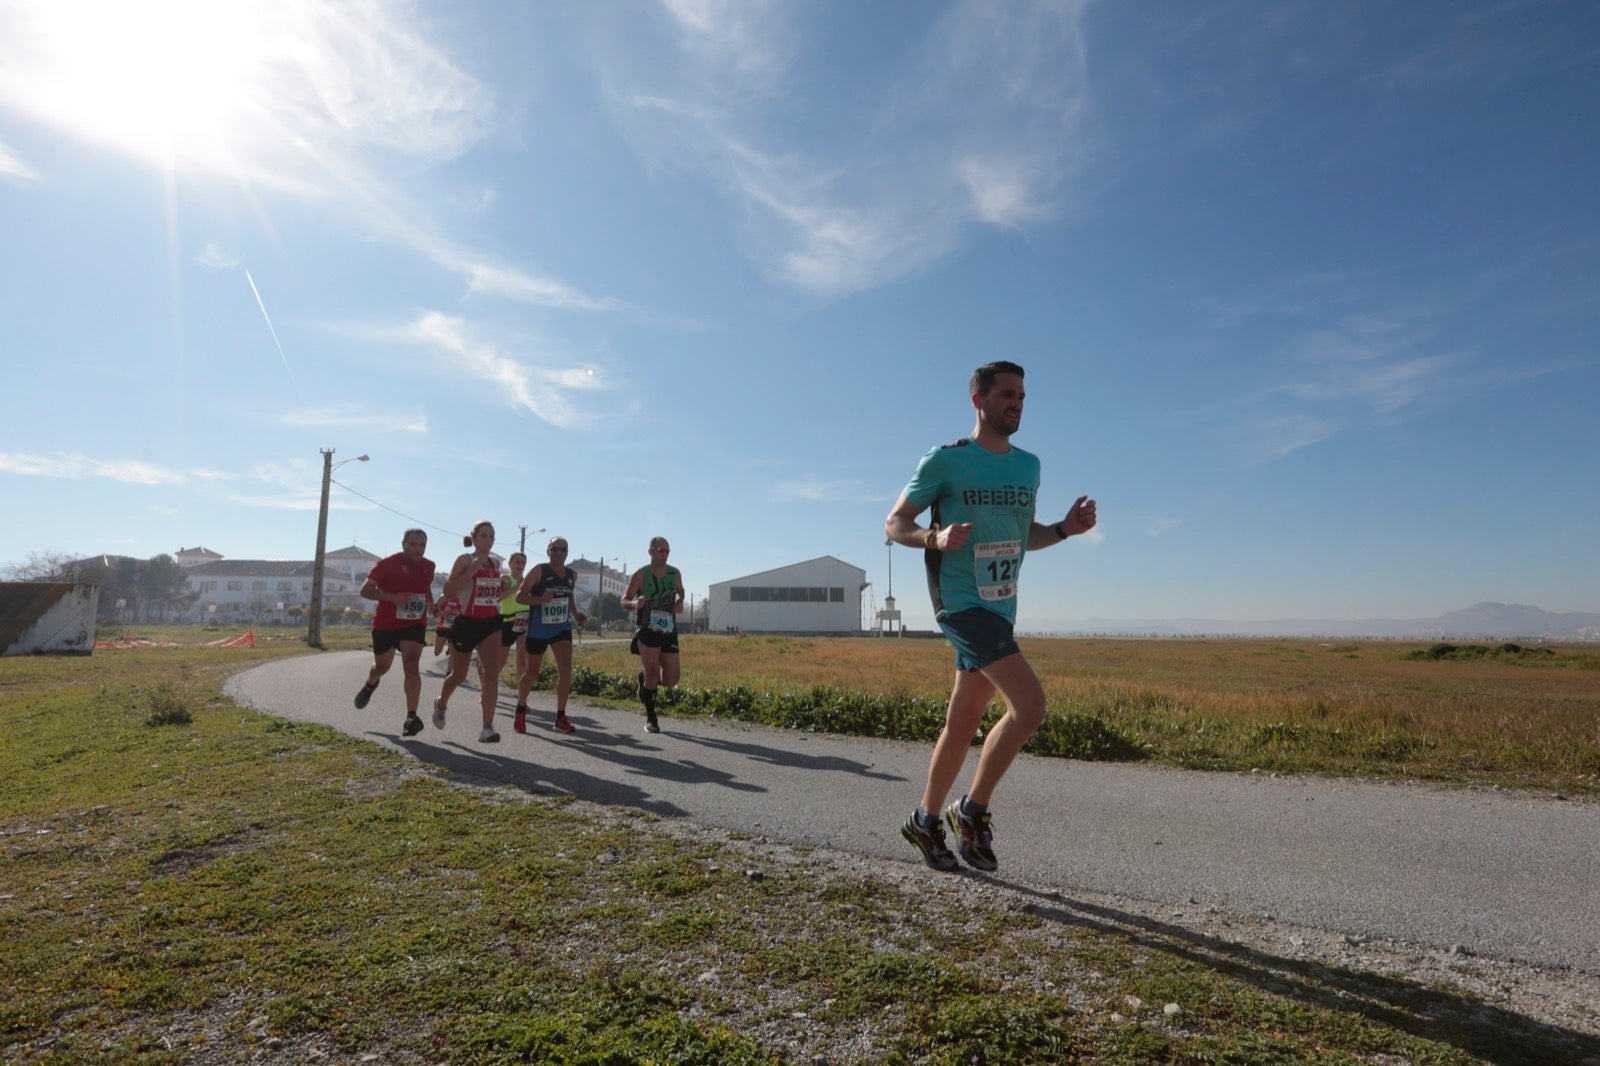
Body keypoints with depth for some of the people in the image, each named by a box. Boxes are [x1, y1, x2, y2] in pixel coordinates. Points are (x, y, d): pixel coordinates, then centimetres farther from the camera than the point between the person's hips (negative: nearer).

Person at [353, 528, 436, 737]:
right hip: (385, 624, -1)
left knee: (411, 665, -17)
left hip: (414, 624, 1)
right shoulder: (388, 563, -11)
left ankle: (411, 717, -23)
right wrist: (392, 597, -28)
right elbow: (365, 590, -14)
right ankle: (370, 685, 56)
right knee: (382, 666, 18)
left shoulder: (428, 567, 3)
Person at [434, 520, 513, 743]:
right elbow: (448, 590, -16)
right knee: (459, 675, 15)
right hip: (467, 623, -3)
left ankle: (487, 728, -15)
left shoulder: (496, 563, 11)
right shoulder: (465, 559, -6)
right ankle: (441, 704, 47)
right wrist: (472, 570, -24)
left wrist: (505, 585, 2)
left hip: (492, 623, 3)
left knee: (492, 673, -15)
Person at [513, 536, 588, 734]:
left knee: (566, 669, -13)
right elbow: (520, 596, -12)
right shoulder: (539, 571, -10)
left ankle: (560, 717, -1)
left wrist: (576, 613, 7)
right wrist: (541, 600, -28)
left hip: (562, 628, 3)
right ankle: (520, 710, 35)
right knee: (532, 672, 10)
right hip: (538, 629, -3)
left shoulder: (572, 575, 5)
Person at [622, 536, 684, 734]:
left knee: (671, 681, 1)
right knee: (653, 674, -11)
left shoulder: (675, 573, 5)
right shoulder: (640, 575, -5)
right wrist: (634, 603, -25)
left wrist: (680, 602, 3)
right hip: (647, 631, -4)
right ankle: (650, 718, 9)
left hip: (669, 632, 4)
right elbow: (624, 601, -1)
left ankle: (644, 679, 33)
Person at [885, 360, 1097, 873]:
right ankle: (973, 810, 1)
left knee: (963, 723, 13)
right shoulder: (945, 461, -6)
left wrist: (1065, 529, 3)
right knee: (1029, 705, -19)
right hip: (963, 604, -7)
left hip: (1002, 609, 7)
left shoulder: (1028, 465, 13)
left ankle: (926, 820, 30)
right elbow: (894, 524, -2)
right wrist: (936, 538, -21)